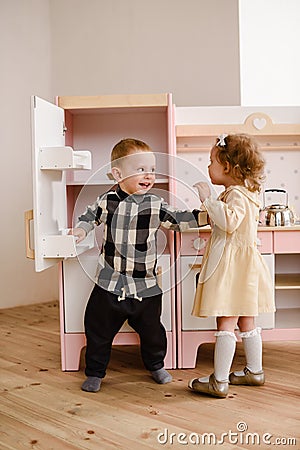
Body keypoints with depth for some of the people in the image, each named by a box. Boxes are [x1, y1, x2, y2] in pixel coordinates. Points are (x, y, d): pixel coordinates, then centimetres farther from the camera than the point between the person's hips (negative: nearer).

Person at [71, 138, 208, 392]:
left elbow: (178, 220, 5)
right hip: (110, 282, 0)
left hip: (145, 284, 1)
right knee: (98, 330, 10)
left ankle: (156, 366, 41)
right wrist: (81, 230, -9)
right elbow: (90, 217, 10)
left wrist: (204, 216, -5)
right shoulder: (108, 201, -4)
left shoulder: (155, 205, -3)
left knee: (151, 329, 15)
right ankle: (95, 373, 30)